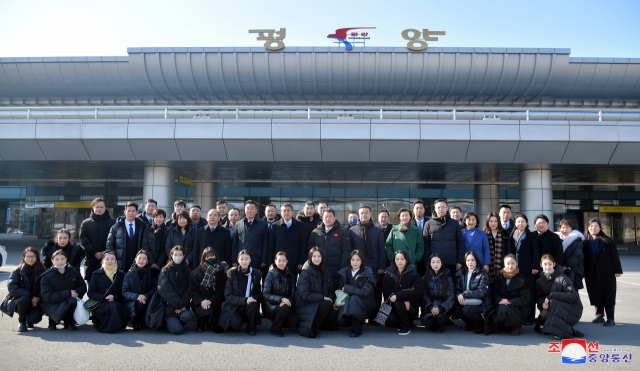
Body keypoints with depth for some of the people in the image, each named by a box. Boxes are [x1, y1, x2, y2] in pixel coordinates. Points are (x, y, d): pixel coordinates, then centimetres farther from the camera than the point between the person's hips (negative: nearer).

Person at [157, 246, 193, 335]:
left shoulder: (187, 271, 10)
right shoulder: (165, 270, 2)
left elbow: (189, 290, 2)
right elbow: (164, 289, -10)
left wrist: (183, 305, -14)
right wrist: (178, 304, -16)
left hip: (183, 305, 2)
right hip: (169, 306, -2)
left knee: (187, 316, -31)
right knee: (177, 330, -20)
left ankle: (177, 323, 5)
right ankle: (167, 322, 14)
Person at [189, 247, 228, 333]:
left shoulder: (221, 273, 1)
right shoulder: (196, 273, 1)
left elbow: (221, 291, -4)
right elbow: (192, 291, -3)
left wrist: (210, 301, -21)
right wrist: (201, 301, -21)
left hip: (214, 303, 1)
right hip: (200, 303, -1)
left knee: (217, 328, -18)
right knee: (204, 311, -33)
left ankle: (211, 323, 20)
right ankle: (201, 325, 2)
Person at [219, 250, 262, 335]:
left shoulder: (256, 273, -2)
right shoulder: (232, 273, -7)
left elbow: (259, 293, 4)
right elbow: (228, 296, -11)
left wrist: (253, 298, -21)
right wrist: (244, 300, -26)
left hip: (251, 306, 2)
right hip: (235, 306, -1)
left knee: (252, 305, -33)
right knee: (236, 324, -30)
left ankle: (251, 328, -6)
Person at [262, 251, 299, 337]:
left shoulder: (290, 275, 7)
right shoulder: (271, 274, -6)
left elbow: (293, 293, 3)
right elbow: (265, 294, -12)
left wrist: (288, 301, -21)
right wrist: (281, 299, -27)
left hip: (285, 304, 4)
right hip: (270, 306, -4)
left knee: (294, 321, -22)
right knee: (286, 307, -34)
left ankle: (279, 322, 11)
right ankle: (275, 329, -8)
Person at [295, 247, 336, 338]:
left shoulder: (326, 273, 9)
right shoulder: (305, 274, -10)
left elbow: (330, 291, 12)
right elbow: (304, 295, -17)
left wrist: (331, 299, -11)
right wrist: (322, 297, -20)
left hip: (320, 304, 6)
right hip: (305, 306, -6)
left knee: (334, 312, -21)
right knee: (327, 303, -29)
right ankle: (313, 329, -12)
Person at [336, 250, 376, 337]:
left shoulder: (367, 273, -13)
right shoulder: (344, 272, 2)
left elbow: (365, 292, -23)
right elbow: (340, 289, 6)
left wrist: (347, 288, -21)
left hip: (365, 304, -3)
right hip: (348, 302, 4)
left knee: (354, 298, -35)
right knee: (341, 319, -24)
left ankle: (357, 329, -16)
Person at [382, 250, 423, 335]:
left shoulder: (413, 273, -7)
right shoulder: (389, 273, -1)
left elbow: (416, 291, -18)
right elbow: (386, 292, -6)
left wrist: (397, 296, -26)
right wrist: (404, 299, -21)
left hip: (411, 306, -2)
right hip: (394, 305, 2)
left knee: (398, 304, -32)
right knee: (390, 320, -24)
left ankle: (406, 326, -6)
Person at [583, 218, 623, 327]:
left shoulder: (607, 241, -1)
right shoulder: (585, 243, 7)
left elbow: (615, 256, -3)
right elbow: (583, 258, 7)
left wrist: (617, 270, -8)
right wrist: (583, 272, 3)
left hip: (607, 273, -3)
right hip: (592, 275, 3)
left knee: (608, 296, -1)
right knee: (596, 296, 8)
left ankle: (610, 319, 3)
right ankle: (599, 316, 20)